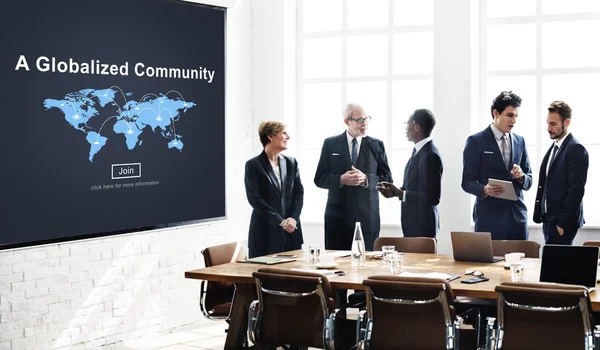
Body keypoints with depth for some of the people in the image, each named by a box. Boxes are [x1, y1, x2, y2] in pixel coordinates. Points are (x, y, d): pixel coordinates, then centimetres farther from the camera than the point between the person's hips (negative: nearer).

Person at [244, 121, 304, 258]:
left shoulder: (291, 163, 12)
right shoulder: (253, 165, -4)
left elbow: (299, 192, 9)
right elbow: (254, 198, -10)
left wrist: (293, 218, -8)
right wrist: (280, 221, -13)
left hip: (291, 232, 5)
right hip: (265, 233, -5)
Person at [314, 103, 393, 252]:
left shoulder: (376, 145, 8)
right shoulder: (331, 144, 6)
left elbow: (387, 178, 5)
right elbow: (319, 179, 4)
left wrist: (366, 179, -14)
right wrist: (341, 180, -15)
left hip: (367, 217, 0)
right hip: (338, 216, 0)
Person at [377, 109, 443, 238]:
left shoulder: (430, 155, -21)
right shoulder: (419, 150, 9)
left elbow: (433, 197, -23)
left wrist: (400, 194, -20)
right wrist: (395, 191, 1)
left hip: (423, 226, -9)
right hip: (413, 224, 9)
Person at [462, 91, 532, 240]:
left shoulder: (520, 141, 12)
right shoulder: (476, 141, -2)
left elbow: (528, 182, 14)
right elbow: (467, 182, -4)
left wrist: (521, 176, -9)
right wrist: (484, 189, -24)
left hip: (518, 216, 4)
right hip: (489, 217, -4)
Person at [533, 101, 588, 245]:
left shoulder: (576, 149, -11)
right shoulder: (554, 147, 16)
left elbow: (577, 190, -16)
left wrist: (563, 223, -18)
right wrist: (539, 215, 12)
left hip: (563, 220, -8)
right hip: (549, 218, 8)